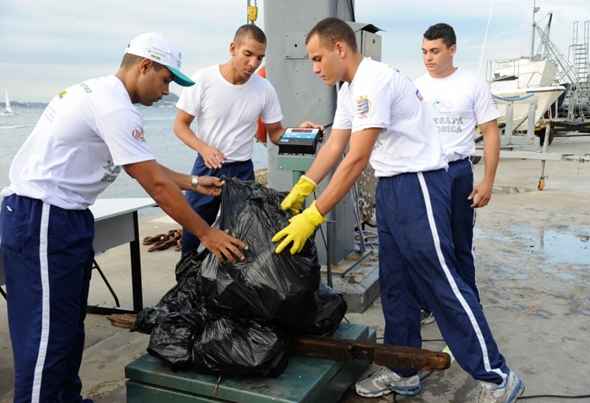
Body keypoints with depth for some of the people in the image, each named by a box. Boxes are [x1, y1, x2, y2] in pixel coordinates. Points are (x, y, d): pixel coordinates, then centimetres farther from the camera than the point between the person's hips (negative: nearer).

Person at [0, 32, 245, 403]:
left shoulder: (100, 93, 14)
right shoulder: (115, 107, -18)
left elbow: (145, 165, 20)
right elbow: (155, 183, -19)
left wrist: (193, 182, 19)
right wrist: (206, 233, -13)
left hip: (59, 217, 10)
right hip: (42, 219, -10)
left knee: (68, 324, 17)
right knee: (48, 332, -3)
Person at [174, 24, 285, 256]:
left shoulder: (265, 89, -5)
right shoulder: (203, 80, -11)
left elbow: (275, 132, 4)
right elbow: (180, 125, -5)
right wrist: (203, 148, -24)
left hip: (243, 170, 1)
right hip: (206, 167, -1)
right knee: (191, 236, 3)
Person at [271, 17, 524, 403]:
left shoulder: (373, 82, -20)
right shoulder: (349, 90, 13)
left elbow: (356, 160, -26)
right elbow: (335, 146, 12)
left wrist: (313, 218, -25)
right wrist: (302, 187, -2)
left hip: (419, 183, -10)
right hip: (390, 185, 10)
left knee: (440, 282, -6)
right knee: (396, 283, 12)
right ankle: (403, 372, 24)